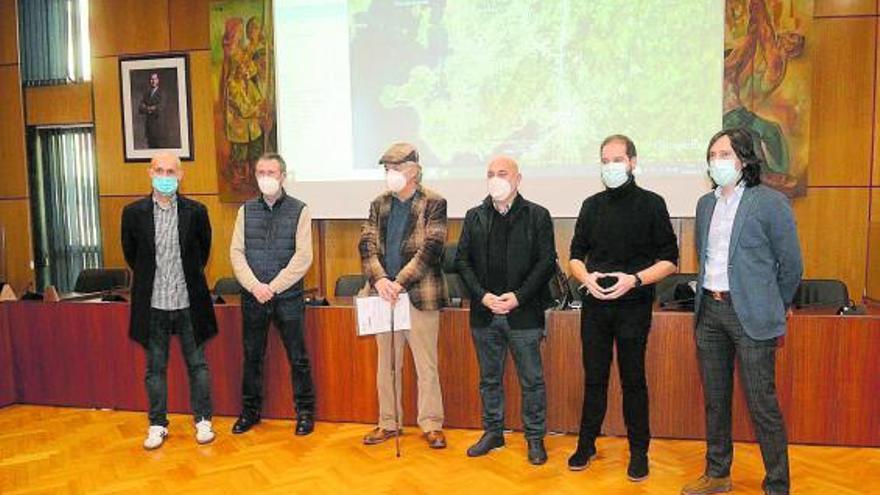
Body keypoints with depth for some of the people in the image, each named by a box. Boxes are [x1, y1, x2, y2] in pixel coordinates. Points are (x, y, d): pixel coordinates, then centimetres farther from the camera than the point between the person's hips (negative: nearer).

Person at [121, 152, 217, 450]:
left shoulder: (196, 211, -3)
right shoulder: (134, 212, -1)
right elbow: (130, 252, 13)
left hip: (189, 302, -1)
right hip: (153, 303, 1)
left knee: (197, 364, 9)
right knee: (155, 367, 11)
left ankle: (203, 420, 22)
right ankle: (157, 425, 24)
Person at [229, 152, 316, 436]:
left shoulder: (299, 210, -3)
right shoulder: (246, 210, 7)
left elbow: (303, 256, -9)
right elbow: (236, 252, 1)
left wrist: (274, 287, -14)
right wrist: (254, 286, -12)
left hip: (288, 296, -3)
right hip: (252, 296, 3)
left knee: (297, 358, 4)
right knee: (252, 356, 12)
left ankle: (305, 412, 18)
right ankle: (250, 410, 27)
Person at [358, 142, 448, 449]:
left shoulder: (433, 203, -3)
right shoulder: (379, 205, 11)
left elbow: (430, 249, -12)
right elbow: (367, 245, 4)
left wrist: (400, 283, -19)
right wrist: (379, 279, -14)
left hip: (420, 295, -5)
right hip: (385, 294, 5)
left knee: (426, 365, 3)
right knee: (386, 364, 13)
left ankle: (431, 425, 16)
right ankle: (389, 423, 25)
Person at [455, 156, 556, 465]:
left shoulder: (537, 216, -1)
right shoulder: (475, 217, 9)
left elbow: (547, 262, -5)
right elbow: (462, 260, 5)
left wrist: (518, 296, -14)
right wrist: (483, 295, -8)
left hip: (523, 312, -3)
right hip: (484, 312, 3)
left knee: (532, 379, 6)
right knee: (489, 378, 15)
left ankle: (535, 437, 21)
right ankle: (493, 432, 29)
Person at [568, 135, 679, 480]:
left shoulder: (651, 204, -2)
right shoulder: (592, 205, 9)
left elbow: (669, 260, -3)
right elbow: (576, 256, 13)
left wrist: (634, 279, -18)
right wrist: (586, 277, -8)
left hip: (634, 306, -3)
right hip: (594, 305, 3)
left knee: (633, 380, 5)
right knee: (594, 378, 11)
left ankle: (639, 452, 20)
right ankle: (586, 445, 24)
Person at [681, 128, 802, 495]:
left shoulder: (770, 202, -7)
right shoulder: (706, 204, 11)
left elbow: (790, 265, -2)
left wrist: (772, 309, 7)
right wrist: (711, 294, 17)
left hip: (750, 315, -6)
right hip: (709, 310, 6)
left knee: (762, 405, -1)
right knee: (715, 400, 15)